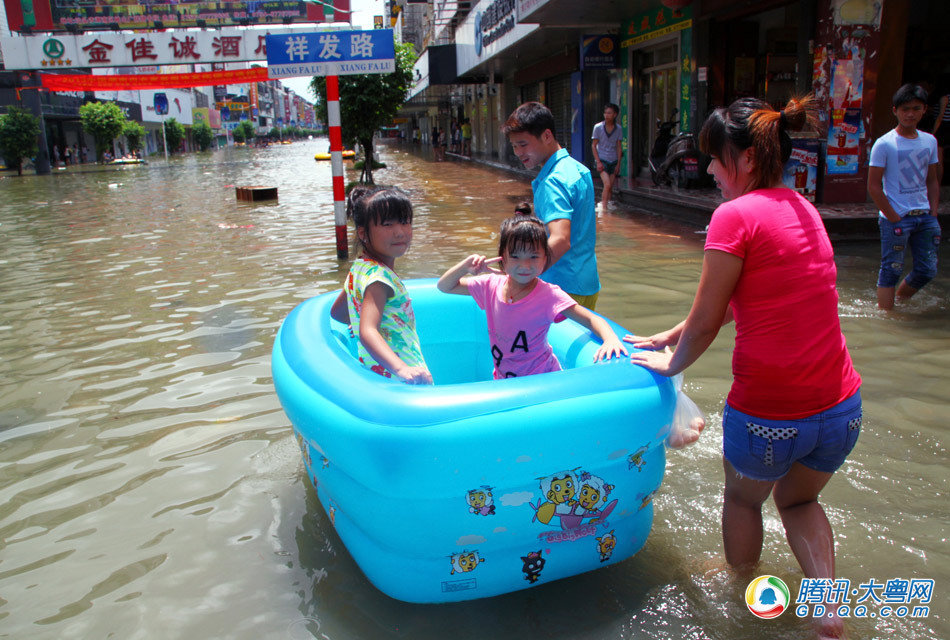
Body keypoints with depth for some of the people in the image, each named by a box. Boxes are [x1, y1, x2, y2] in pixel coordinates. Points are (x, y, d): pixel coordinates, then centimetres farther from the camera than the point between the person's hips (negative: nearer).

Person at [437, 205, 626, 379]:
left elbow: (592, 320, -22)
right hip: (503, 378, 4)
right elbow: (444, 286, 4)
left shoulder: (549, 295, -19)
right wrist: (465, 266, -15)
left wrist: (611, 339, -43)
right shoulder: (492, 285, -7)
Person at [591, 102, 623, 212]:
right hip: (602, 160, -3)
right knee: (607, 184, -18)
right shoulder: (598, 127, -4)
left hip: (613, 161, 3)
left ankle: (606, 205, 16)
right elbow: (593, 145, -1)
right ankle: (603, 207, -11)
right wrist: (598, 162, -9)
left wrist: (618, 164, 2)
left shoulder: (618, 129, 2)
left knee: (611, 187, 3)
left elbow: (619, 147, 7)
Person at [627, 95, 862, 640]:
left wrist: (672, 363, 9)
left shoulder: (736, 215, -15)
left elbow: (706, 323, -11)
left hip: (767, 412, -6)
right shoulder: (804, 209, 9)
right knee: (799, 499, 33)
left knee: (743, 497, 26)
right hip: (842, 409, 6)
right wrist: (669, 336, 21)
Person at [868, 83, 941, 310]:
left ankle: (900, 299, 30)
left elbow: (932, 181, 15)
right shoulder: (884, 144, -7)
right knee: (891, 269, -2)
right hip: (896, 217, -6)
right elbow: (873, 186, -9)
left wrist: (933, 214, 4)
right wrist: (894, 218, -11)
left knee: (928, 270, 9)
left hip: (924, 216, 6)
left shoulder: (929, 141, 9)